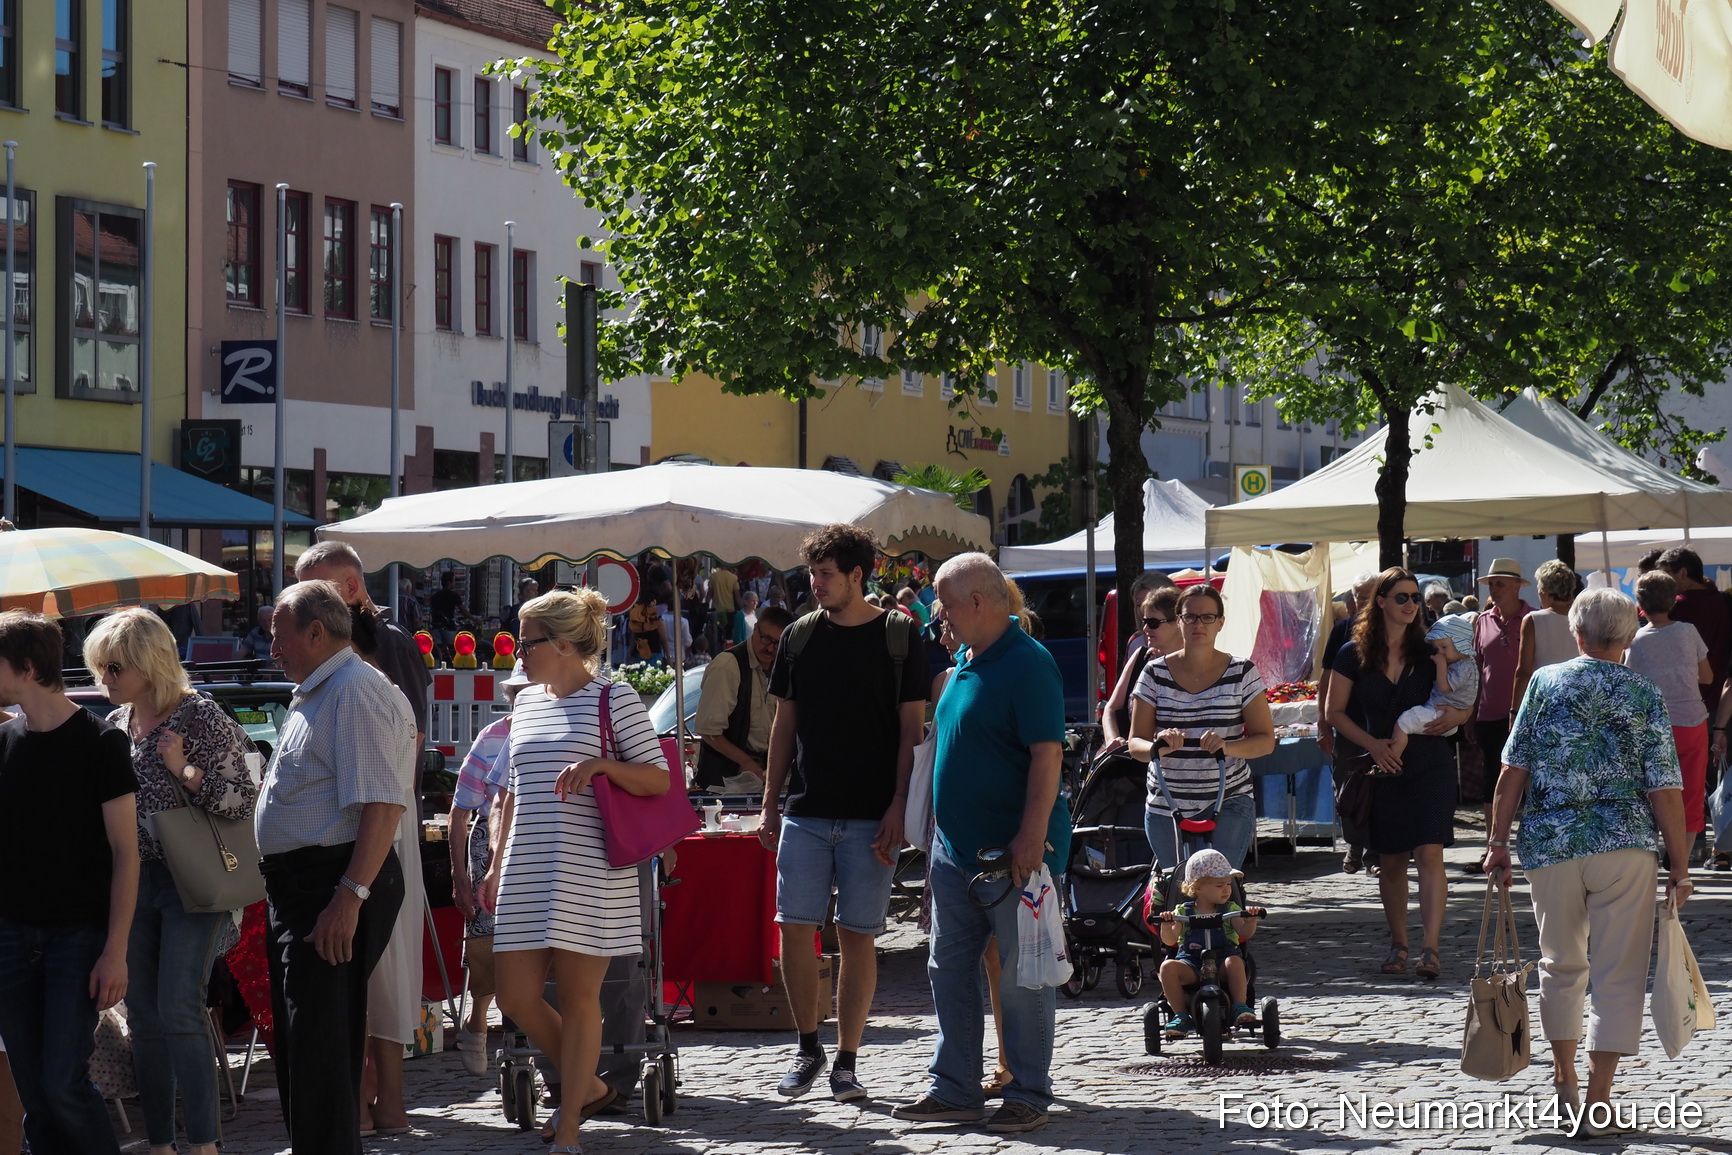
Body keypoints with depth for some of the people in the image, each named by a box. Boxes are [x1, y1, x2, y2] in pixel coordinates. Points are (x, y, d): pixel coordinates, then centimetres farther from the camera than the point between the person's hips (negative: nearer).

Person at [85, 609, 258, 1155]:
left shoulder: (202, 716, -9)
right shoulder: (116, 724, 10)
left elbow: (243, 800, -10)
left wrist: (185, 769, -22)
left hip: (190, 881, -6)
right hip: (133, 882, 6)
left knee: (179, 1008, -13)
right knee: (142, 1016, 6)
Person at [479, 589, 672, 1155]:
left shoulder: (614, 698, -2)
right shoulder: (526, 708, 16)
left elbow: (660, 779, -5)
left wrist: (600, 765, -20)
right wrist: (497, 865, 18)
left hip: (588, 869, -6)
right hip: (527, 869, 6)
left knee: (578, 996, -2)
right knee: (515, 995, 1)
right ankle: (589, 1087, 22)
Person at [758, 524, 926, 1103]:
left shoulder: (900, 637, -1)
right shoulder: (799, 637, 9)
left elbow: (912, 727, -1)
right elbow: (784, 724, 14)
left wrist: (898, 807, -9)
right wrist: (770, 803, 9)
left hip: (870, 817, -3)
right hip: (806, 813, 3)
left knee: (857, 937, 0)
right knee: (794, 928, -2)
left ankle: (846, 1061, 9)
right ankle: (808, 1049, 14)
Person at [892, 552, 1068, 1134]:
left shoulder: (1027, 664, -15)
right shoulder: (966, 662, 13)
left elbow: (1047, 754, -20)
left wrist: (1032, 836, -26)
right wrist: (938, 832, 21)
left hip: (1012, 851, -9)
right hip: (956, 846, 9)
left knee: (1020, 976, -1)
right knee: (950, 969, 11)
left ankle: (1028, 1095, 7)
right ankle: (955, 1088, 18)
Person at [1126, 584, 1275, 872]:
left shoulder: (1242, 673, 1)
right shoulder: (1156, 673, 3)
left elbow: (1266, 740, 0)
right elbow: (1136, 743, 2)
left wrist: (1227, 746, -20)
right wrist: (1158, 748, -22)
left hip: (1229, 804, -2)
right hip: (1166, 809, 2)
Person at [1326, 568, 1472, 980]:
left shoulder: (1429, 652, 5)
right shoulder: (1354, 655, 2)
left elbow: (1466, 703, 10)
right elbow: (1336, 711, 3)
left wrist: (1454, 716, -13)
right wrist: (1371, 743, -11)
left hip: (1429, 765, -1)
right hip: (1382, 770, 1)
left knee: (1429, 853, -13)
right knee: (1390, 861, 8)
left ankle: (1431, 948, -16)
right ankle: (1398, 944, 21)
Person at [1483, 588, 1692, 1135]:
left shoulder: (1545, 682, 2)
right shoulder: (1647, 696, -1)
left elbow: (1513, 772, 0)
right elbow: (1665, 791, -5)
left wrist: (1499, 841, 7)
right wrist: (1679, 865, 2)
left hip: (1550, 844, 2)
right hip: (1625, 845, -2)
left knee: (1561, 963, 20)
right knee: (1619, 973, 3)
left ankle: (1564, 1078, 31)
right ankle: (1598, 1101, -3)